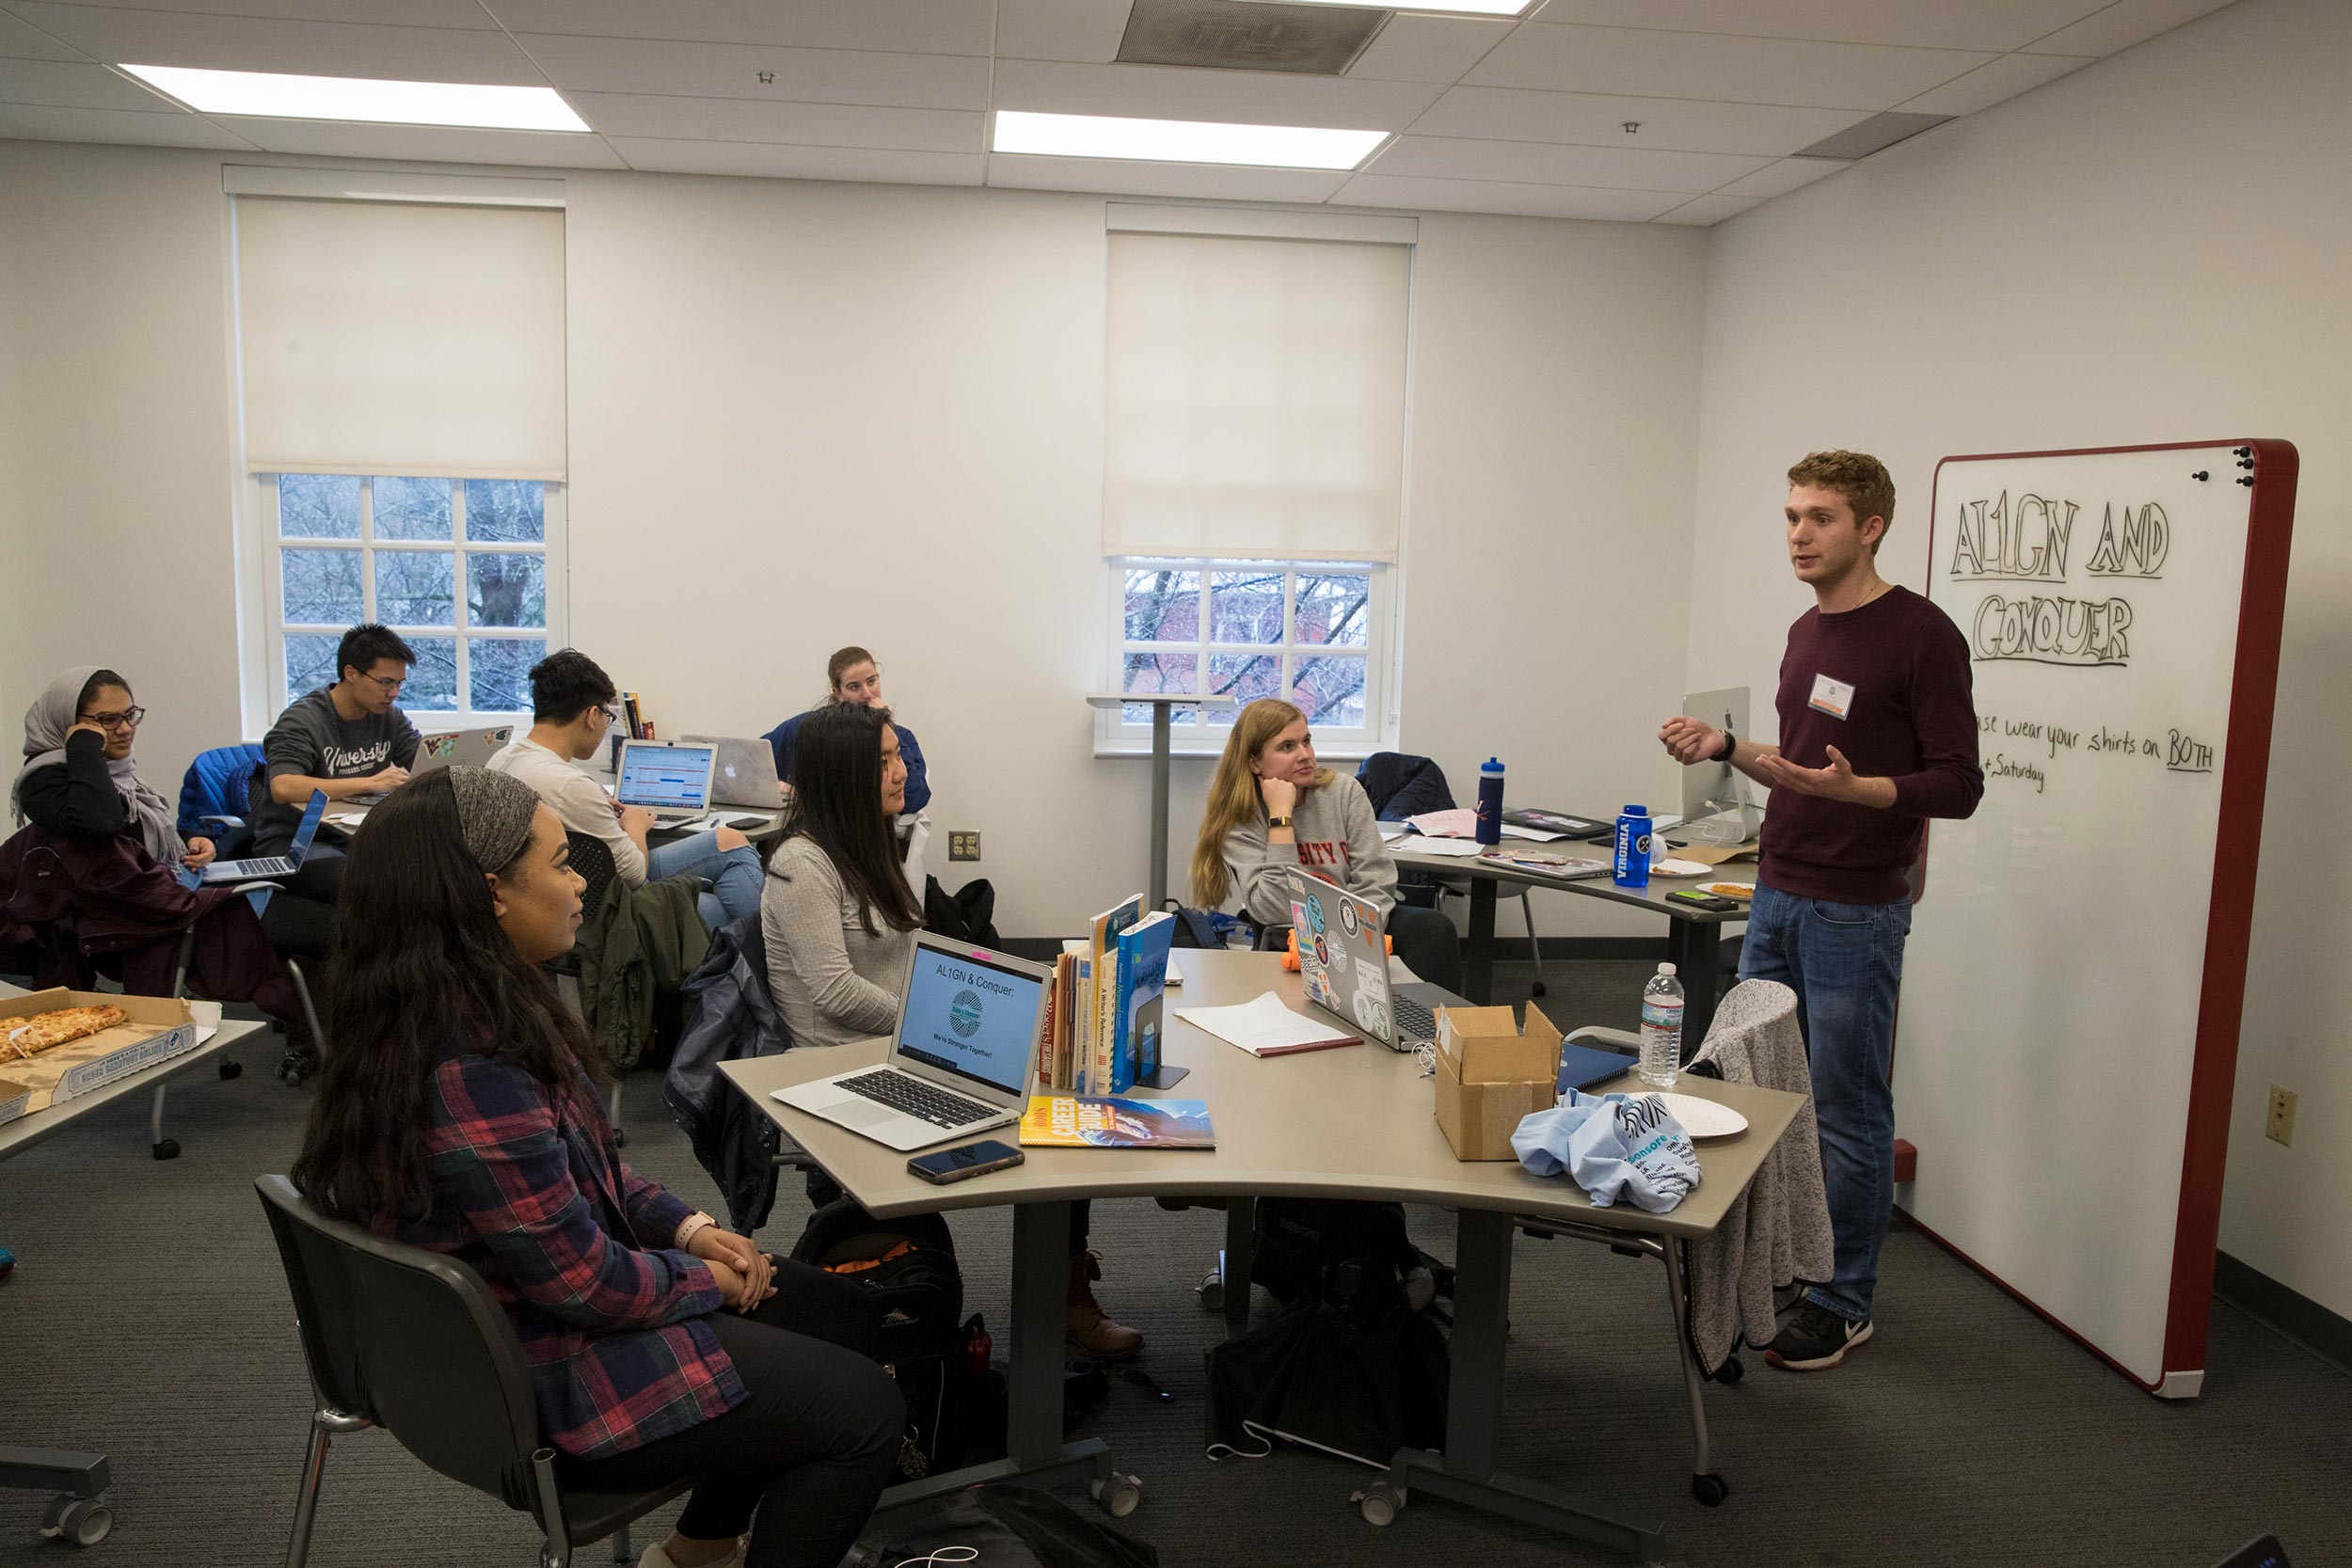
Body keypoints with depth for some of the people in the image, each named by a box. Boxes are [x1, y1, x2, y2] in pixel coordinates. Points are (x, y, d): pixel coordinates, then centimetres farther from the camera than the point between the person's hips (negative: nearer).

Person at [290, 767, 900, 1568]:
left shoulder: (475, 1005, -1)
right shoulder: (470, 1066, -33)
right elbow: (585, 1282, -27)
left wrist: (688, 1226, 1)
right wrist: (706, 1280, -9)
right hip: (552, 1383, -10)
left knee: (843, 1315, 16)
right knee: (867, 1410, -4)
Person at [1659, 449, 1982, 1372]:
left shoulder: (1921, 636, -13)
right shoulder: (1807, 632, 11)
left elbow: (1957, 785, -15)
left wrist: (1850, 788, -30)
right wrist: (1724, 748, 5)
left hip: (1855, 914, -8)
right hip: (1777, 898, 8)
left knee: (1847, 1111, 3)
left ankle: (1843, 1302, 17)